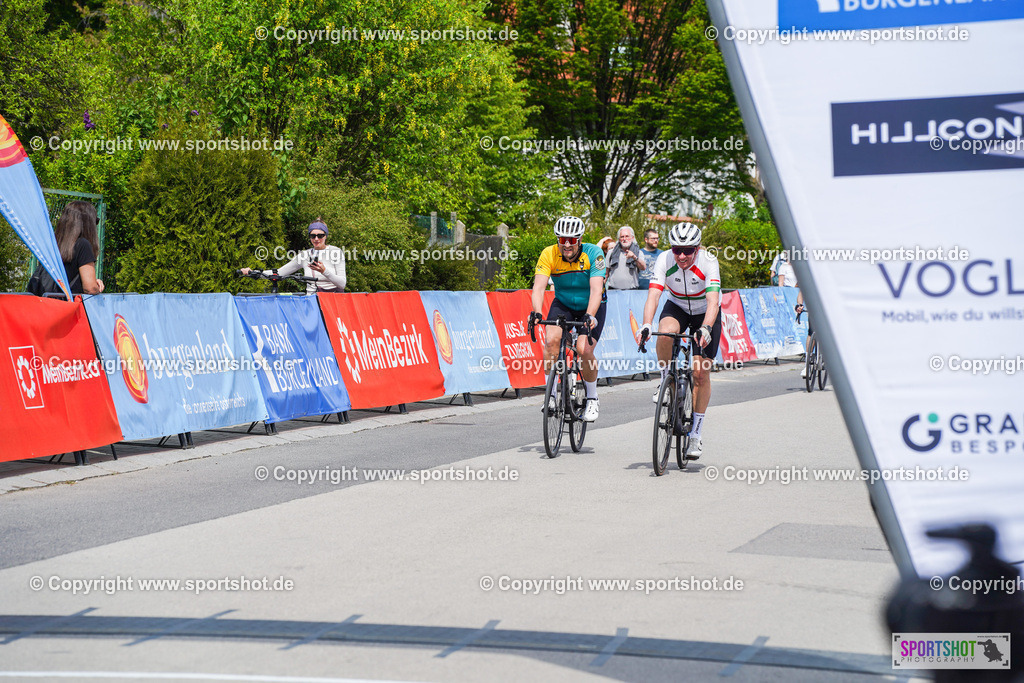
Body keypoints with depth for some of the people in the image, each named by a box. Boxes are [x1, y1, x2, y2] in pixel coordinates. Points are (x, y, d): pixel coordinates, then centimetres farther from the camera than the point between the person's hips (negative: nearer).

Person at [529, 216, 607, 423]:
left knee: (584, 349, -21)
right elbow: (539, 286, -29)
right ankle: (551, 392, -10)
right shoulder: (549, 254, -19)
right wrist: (537, 312, -48)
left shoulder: (593, 254, -25)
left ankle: (592, 398, 2)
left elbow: (596, 289, -34)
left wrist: (590, 316, -51)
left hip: (591, 306, -2)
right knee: (552, 339, -25)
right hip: (563, 304, 2)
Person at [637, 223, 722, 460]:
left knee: (701, 373, -7)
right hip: (677, 307, 1)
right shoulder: (665, 260, -25)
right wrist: (646, 326, -49)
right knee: (665, 333, -35)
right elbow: (653, 295, -33)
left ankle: (695, 435, 5)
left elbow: (713, 301, -39)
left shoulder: (708, 262, -30)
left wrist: (706, 329, -57)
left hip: (706, 313, -1)